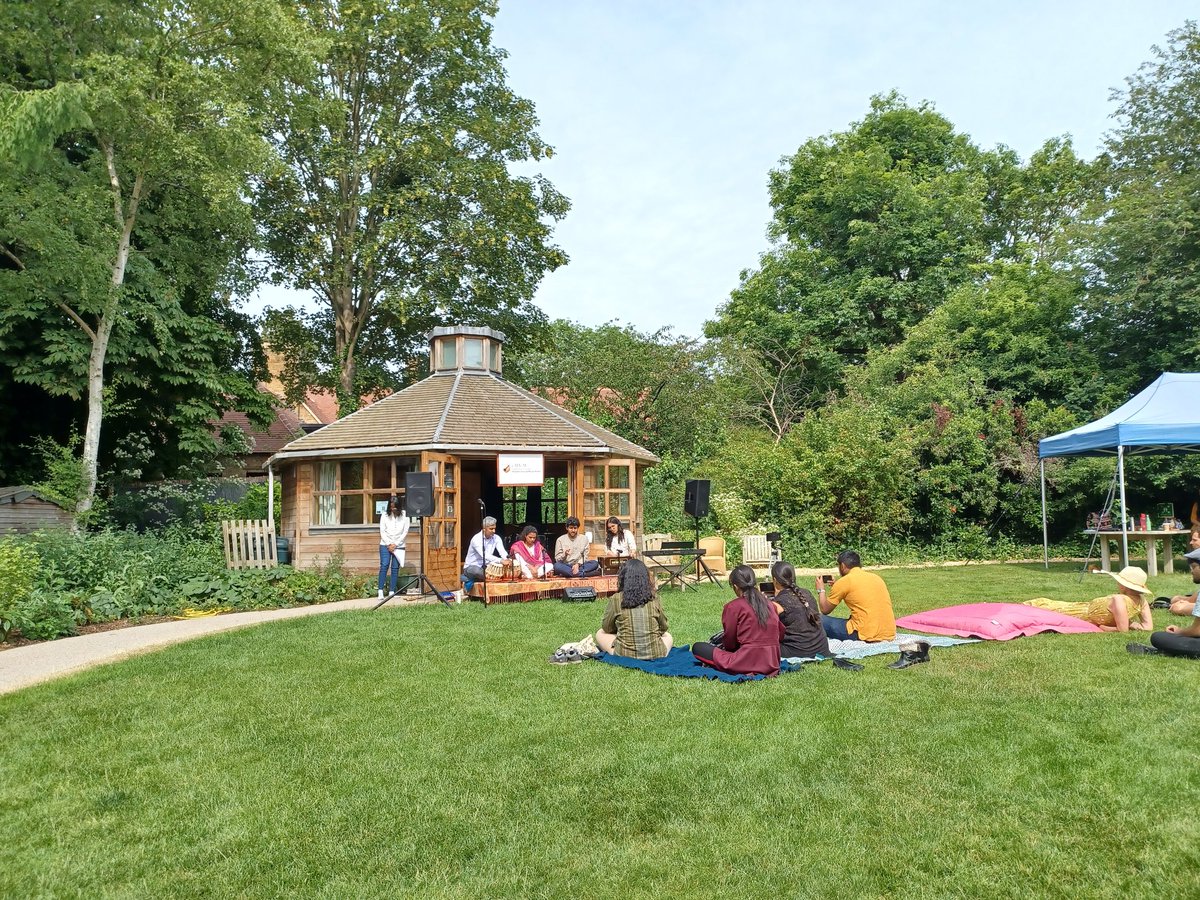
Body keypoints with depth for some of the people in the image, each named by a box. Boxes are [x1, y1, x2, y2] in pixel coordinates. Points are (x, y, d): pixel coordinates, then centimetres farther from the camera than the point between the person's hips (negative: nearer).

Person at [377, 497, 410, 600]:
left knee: (395, 568, -1)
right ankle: (380, 591, -11)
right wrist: (389, 544, -10)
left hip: (398, 545, 0)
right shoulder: (385, 515, 0)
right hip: (385, 545, 0)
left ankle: (392, 592, 1)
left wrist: (395, 544, -8)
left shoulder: (404, 515, -2)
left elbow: (405, 532, -3)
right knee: (384, 566, -10)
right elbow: (382, 531, -1)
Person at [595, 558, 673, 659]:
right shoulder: (653, 598, -3)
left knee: (600, 634, 24)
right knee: (668, 636, 35)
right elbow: (663, 627, 9)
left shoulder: (616, 600, -8)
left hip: (625, 654, -2)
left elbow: (606, 628, 6)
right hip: (656, 654, 3)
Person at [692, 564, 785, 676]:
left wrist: (723, 645, 21)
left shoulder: (733, 607, -8)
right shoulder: (770, 604, 7)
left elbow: (729, 642, -2)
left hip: (747, 663, -7)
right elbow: (780, 634, 15)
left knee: (697, 647, 5)